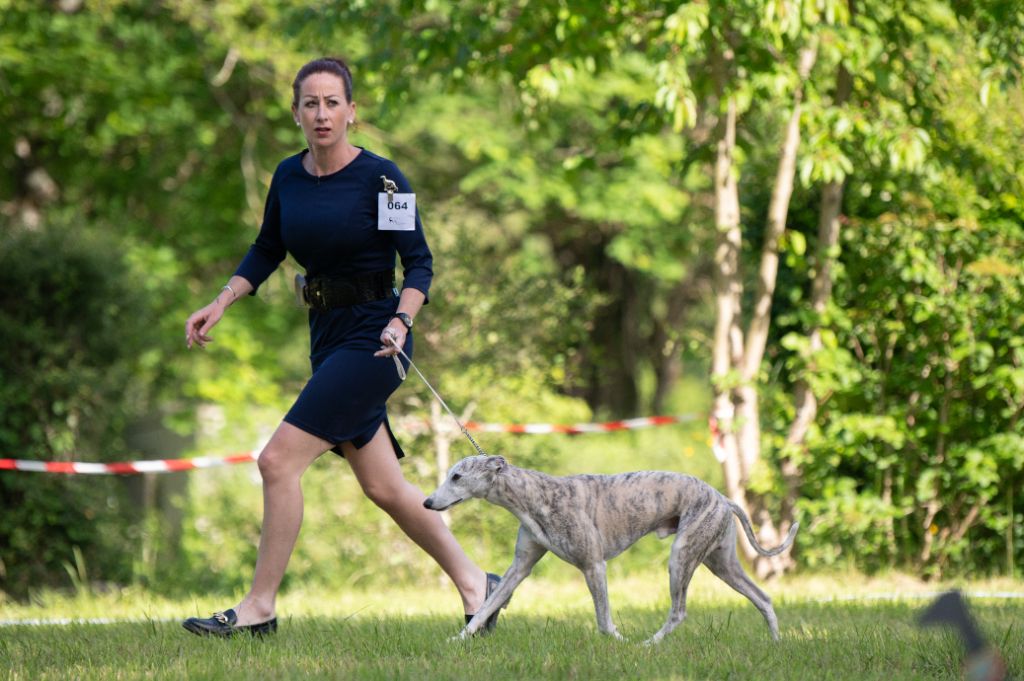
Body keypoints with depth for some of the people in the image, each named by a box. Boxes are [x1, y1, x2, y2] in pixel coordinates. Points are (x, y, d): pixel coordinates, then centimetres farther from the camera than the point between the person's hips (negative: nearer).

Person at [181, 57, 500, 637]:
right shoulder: (288, 176, 5)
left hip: (372, 336, -7)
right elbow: (267, 252, 18)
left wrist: (401, 322, -25)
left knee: (280, 460, -15)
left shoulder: (380, 177, -12)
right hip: (327, 336, 7)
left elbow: (419, 261, -10)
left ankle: (259, 607, -7)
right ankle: (474, 583, 27)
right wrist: (221, 304, 6)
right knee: (382, 486, 12)